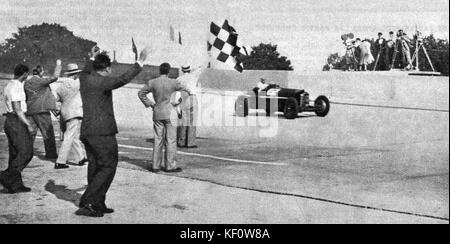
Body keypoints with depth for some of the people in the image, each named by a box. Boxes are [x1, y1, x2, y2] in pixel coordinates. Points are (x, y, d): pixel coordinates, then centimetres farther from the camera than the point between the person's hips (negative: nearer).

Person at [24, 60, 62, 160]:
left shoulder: (26, 83, 11)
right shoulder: (41, 81, -11)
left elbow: (25, 97, 16)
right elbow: (55, 77, -11)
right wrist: (58, 65, 1)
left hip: (30, 110, 7)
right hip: (41, 110, -7)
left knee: (31, 132, 11)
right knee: (48, 133, 2)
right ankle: (51, 154, 5)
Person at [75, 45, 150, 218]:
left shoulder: (84, 79, 12)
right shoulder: (102, 82, -13)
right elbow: (122, 80, -30)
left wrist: (91, 58, 50)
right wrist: (140, 62, -28)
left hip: (87, 131, 9)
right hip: (102, 131, -9)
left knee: (95, 167, 12)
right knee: (108, 167, -3)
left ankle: (98, 205, 15)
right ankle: (87, 202, -8)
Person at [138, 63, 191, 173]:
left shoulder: (152, 83, -2)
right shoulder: (173, 82, -5)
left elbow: (141, 93, 6)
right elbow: (183, 88, 16)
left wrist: (149, 104, 12)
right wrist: (188, 92, 38)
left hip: (157, 114, 3)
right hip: (170, 113, -3)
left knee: (158, 140, 9)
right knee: (170, 140, 1)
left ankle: (156, 166, 10)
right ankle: (170, 166, 2)